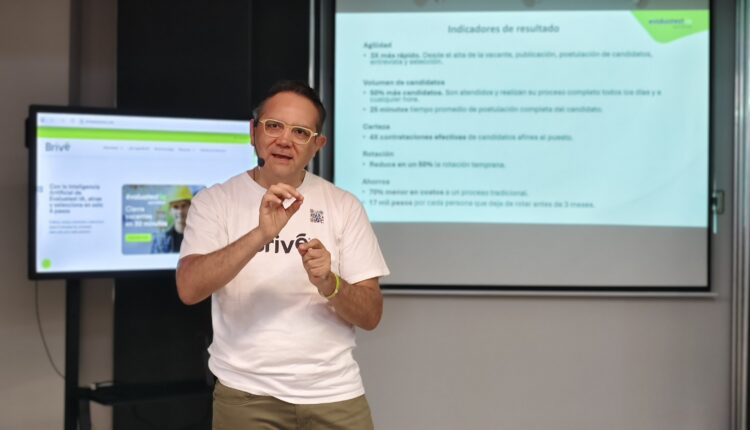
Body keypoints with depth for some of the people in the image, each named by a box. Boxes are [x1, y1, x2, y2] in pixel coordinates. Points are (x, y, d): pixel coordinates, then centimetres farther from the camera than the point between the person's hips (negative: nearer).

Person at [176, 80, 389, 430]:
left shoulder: (344, 206, 1)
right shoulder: (215, 201, -2)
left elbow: (370, 315, 0)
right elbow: (189, 289, -16)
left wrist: (328, 284, -20)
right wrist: (261, 234, -28)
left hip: (334, 395, 1)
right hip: (246, 395, -1)